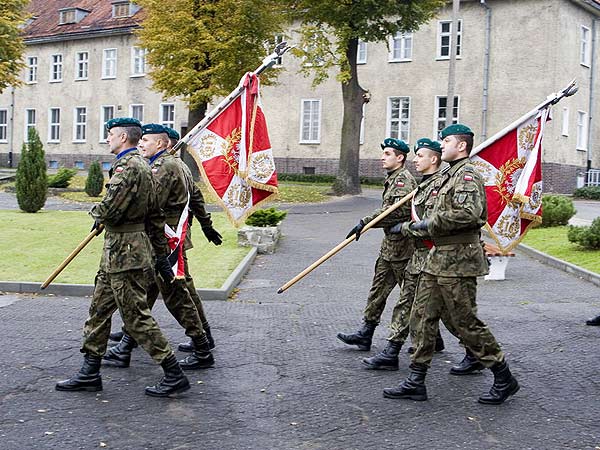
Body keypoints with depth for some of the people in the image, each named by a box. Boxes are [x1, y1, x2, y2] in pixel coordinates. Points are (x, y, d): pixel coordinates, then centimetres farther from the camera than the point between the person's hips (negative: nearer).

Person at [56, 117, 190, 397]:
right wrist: (161, 255, 20)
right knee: (100, 308, 15)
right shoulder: (142, 166, 15)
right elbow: (156, 217, 17)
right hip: (117, 251, 10)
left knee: (136, 315, -5)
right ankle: (90, 374, 24)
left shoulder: (127, 167, -17)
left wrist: (96, 213, 0)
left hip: (124, 251, -10)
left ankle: (174, 376, 2)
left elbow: (110, 211, -24)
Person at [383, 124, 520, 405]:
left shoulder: (467, 175, -12)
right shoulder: (450, 176, 19)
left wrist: (431, 223, -19)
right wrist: (406, 227, 27)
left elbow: (469, 213, -28)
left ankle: (504, 379, 12)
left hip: (457, 261, -10)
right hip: (437, 258, 10)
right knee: (422, 317, 8)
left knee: (466, 322, -3)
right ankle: (416, 382, 13)